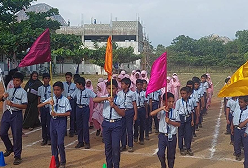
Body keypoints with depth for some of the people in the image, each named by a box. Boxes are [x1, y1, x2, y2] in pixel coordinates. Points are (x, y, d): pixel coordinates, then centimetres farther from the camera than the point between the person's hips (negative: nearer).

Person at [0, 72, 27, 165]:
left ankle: (17, 156, 15)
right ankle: (9, 148, 31)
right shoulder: (9, 90, 11)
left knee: (17, 136, 0)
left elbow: (25, 106, -13)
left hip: (17, 114, -5)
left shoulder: (23, 92, -6)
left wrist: (12, 104, -22)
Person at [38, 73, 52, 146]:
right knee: (43, 123, 7)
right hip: (43, 107, 2)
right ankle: (44, 139, 17)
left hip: (49, 107, -2)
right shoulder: (40, 88, 4)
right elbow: (39, 99, 9)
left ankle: (49, 138, 12)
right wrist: (39, 109, 7)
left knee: (49, 123, 0)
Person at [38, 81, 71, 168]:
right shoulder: (51, 99, 5)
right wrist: (47, 102, -18)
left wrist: (57, 114, -17)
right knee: (53, 143, 9)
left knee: (60, 143, -8)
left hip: (61, 121, -4)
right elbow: (39, 106, -1)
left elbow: (68, 113, -10)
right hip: (53, 121, 4)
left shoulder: (65, 100, -6)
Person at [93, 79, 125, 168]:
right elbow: (94, 100, -17)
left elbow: (123, 114, -6)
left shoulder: (120, 99, -1)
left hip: (116, 124, -2)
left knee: (115, 146, -4)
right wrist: (107, 98, -28)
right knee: (107, 146, 10)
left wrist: (114, 106, -19)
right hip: (106, 123, 2)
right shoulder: (105, 98, 3)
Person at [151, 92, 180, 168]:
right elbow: (152, 114, -23)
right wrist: (162, 108, -29)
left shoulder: (175, 112, -3)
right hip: (163, 135, -1)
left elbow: (178, 124, -5)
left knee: (171, 155, 12)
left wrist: (170, 121, -20)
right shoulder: (161, 111, -5)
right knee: (160, 154, -7)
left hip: (172, 136, 1)